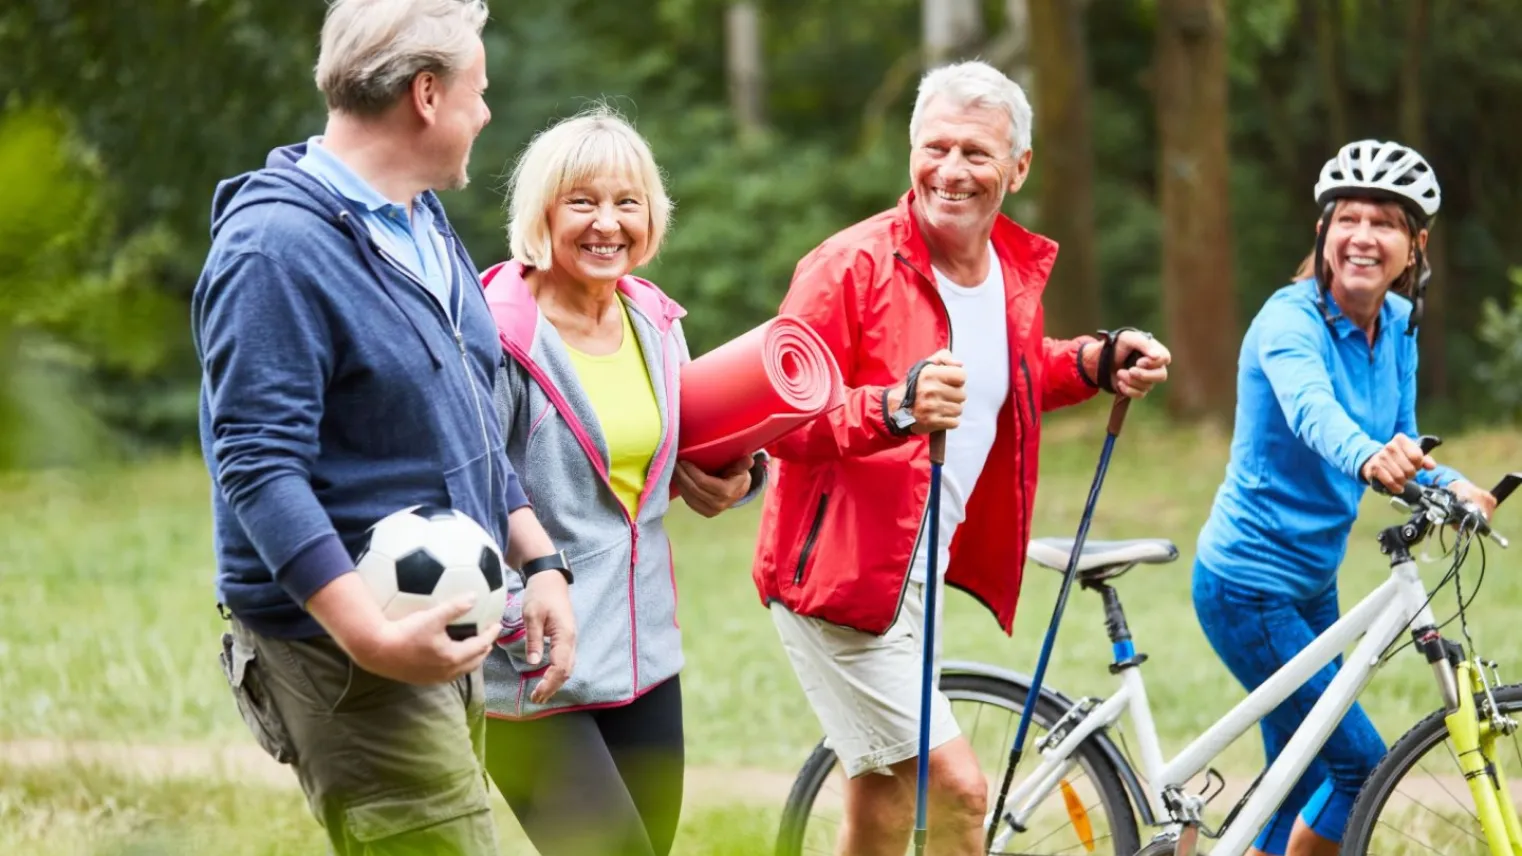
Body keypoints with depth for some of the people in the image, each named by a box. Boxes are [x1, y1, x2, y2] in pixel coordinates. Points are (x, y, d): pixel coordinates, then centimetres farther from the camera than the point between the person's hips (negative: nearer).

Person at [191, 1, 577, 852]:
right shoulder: (276, 247, -17)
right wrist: (372, 636, -29)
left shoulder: (425, 227, 13)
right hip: (347, 651, -9)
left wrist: (540, 564, 11)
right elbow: (258, 468, -23)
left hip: (447, 640, 9)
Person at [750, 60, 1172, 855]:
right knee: (958, 790, -14)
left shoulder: (1017, 267, 5)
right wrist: (898, 407, -36)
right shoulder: (852, 265, -18)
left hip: (917, 576, 8)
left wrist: (1096, 363, 8)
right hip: (837, 576, -8)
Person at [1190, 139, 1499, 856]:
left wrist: (1451, 487, -16)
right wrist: (1368, 457, -64)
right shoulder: (1291, 319, -21)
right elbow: (1311, 407, -42)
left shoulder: (1398, 327, 2)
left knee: (1304, 783, 13)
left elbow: (1400, 446, 6)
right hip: (1249, 586, -8)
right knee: (1360, 763, -11)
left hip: (1312, 583, 8)